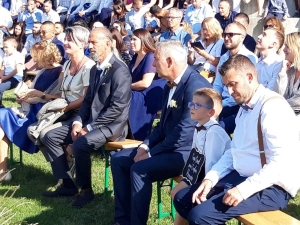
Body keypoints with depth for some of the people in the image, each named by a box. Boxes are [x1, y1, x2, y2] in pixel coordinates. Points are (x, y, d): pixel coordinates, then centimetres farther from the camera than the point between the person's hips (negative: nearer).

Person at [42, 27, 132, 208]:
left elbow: (117, 107, -22)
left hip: (111, 125, -9)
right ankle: (68, 184, 6)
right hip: (91, 122, 9)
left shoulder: (120, 70, -16)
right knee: (51, 137, 1)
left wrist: (89, 127, -20)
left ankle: (86, 190, -10)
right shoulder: (95, 69, 13)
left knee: (80, 145, -33)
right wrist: (78, 122, -2)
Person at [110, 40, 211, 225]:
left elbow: (184, 132, -25)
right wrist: (146, 145, 0)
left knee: (139, 169, -26)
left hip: (188, 152, -10)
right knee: (118, 159, 5)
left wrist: (151, 153, -18)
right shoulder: (171, 84, 9)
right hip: (168, 146, 10)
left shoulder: (195, 85, -21)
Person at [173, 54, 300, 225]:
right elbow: (234, 152, 18)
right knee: (182, 199, 7)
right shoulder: (245, 108, 15)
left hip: (270, 187, -10)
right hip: (241, 177, 10)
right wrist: (210, 178, 3)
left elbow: (280, 164, -24)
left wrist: (243, 190, -28)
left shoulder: (273, 107, -17)